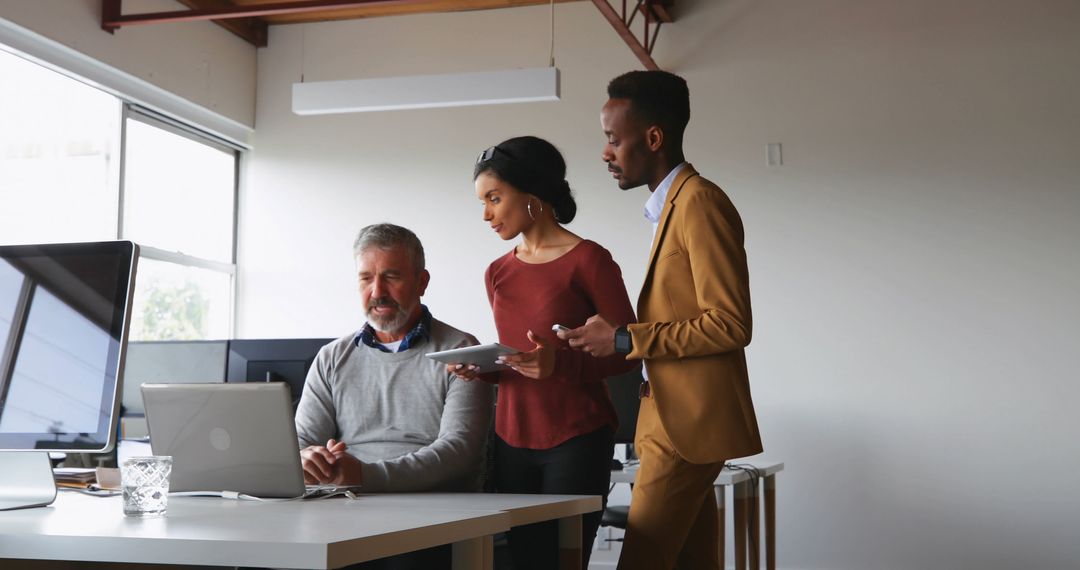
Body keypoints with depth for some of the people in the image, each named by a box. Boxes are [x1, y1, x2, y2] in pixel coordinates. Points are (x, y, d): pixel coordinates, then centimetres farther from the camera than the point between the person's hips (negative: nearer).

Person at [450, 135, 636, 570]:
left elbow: (625, 353, -7)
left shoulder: (587, 260, -8)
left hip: (577, 440, -5)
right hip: (512, 440, 6)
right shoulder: (498, 273, 11)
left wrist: (559, 362, -23)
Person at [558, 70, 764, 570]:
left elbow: (731, 323, -18)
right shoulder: (670, 206, 17)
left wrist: (625, 340, -16)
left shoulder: (699, 201, -12)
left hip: (687, 426, -9)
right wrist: (613, 339, 6)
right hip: (676, 420, 9)